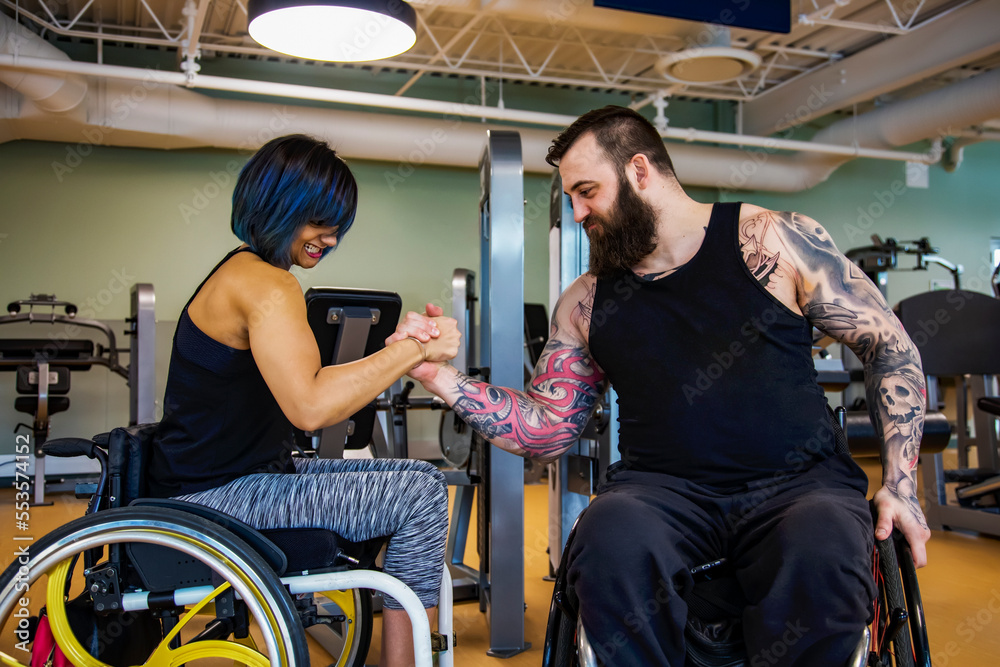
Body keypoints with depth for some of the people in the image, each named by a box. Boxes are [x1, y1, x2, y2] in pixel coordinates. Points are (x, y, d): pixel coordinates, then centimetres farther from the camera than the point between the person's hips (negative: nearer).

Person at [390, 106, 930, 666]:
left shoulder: (774, 240, 3)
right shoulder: (586, 304, 11)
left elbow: (890, 347, 6)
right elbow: (548, 429, 13)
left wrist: (901, 484, -4)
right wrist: (442, 377, 0)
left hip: (797, 481, -1)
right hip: (664, 488, 2)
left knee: (824, 554, -34)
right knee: (612, 535, -32)